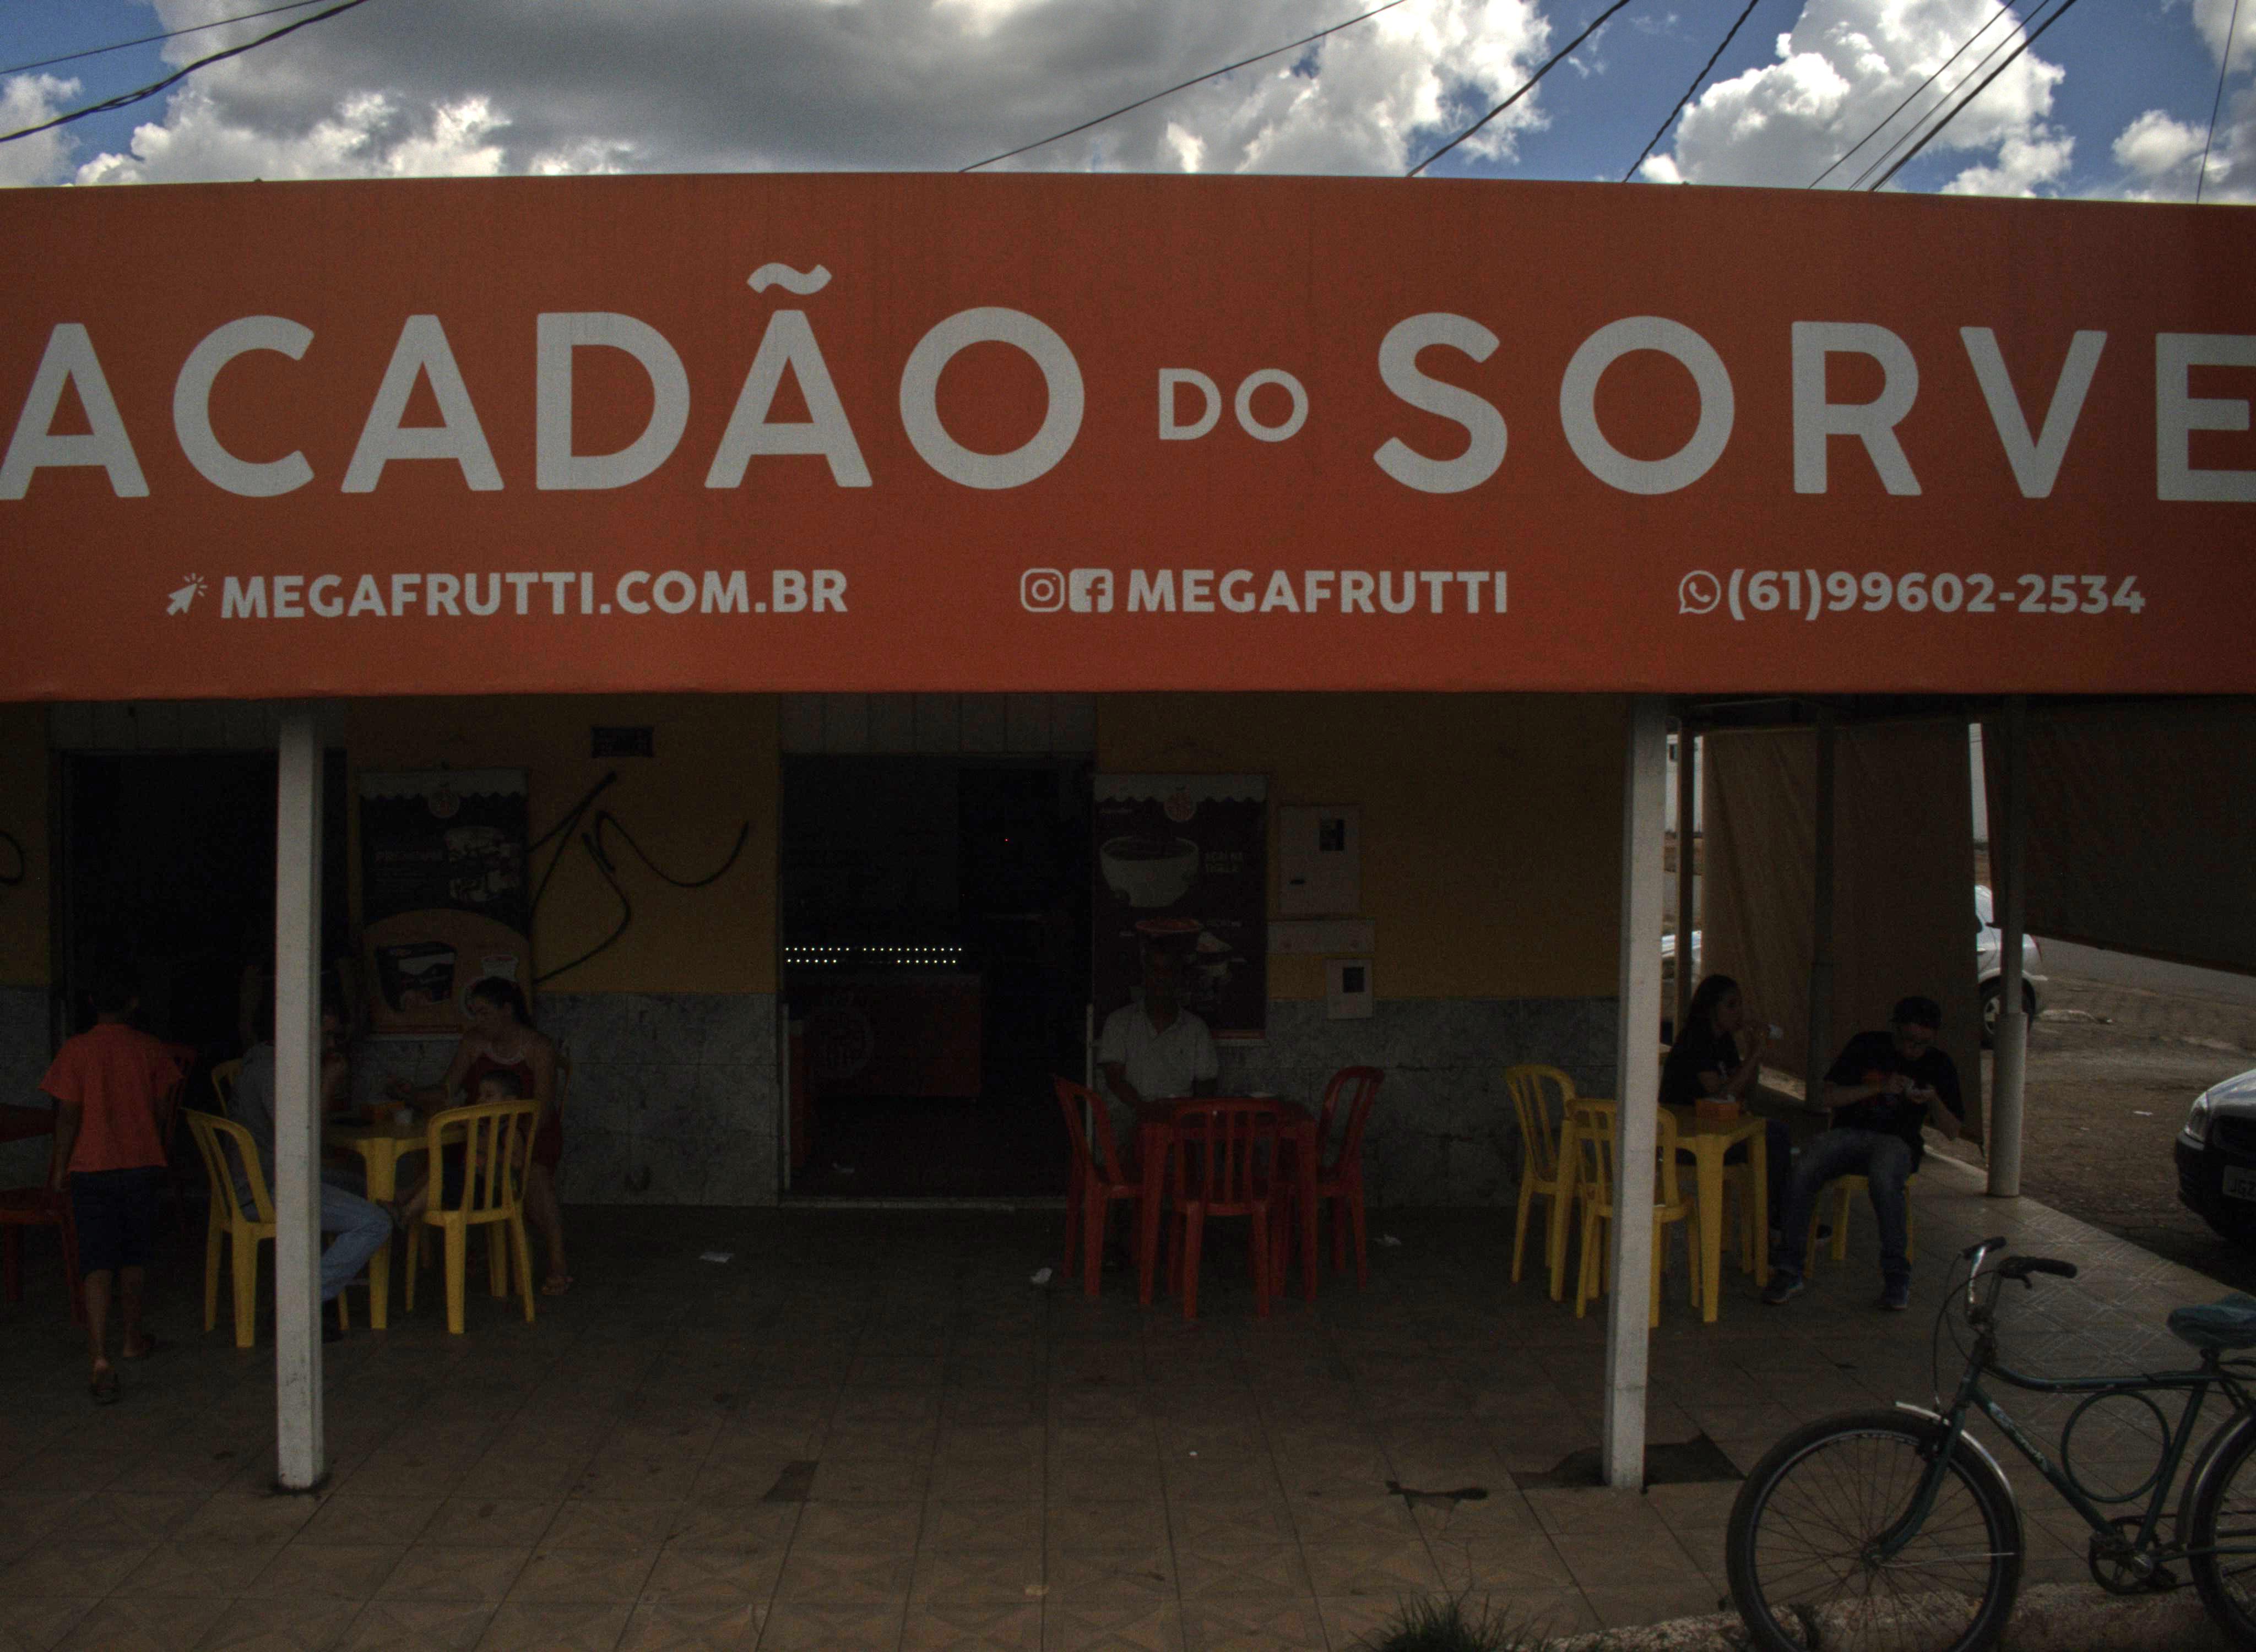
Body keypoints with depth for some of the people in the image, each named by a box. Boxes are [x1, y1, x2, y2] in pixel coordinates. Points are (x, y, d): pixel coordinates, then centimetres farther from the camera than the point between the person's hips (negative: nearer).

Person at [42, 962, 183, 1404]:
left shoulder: (76, 1051, -8)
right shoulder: (151, 1050, -1)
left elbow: (68, 1115, -8)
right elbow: (164, 1112, 3)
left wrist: (61, 1167, 2)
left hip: (91, 1168, -2)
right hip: (141, 1165, 2)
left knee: (97, 1262, -5)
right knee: (134, 1256, 18)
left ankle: (101, 1358, -18)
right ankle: (133, 1339, 32)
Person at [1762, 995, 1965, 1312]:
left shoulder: (1939, 1066, 7)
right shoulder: (1866, 1046, 6)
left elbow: (1952, 1133, 7)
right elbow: (1831, 1097, -1)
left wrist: (1934, 1101, -13)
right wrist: (1879, 1087, -14)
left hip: (1896, 1142, -1)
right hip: (1849, 1133, 1)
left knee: (1884, 1177, -39)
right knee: (1803, 1171, -30)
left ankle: (1897, 1276, -27)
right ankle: (1788, 1268, -22)